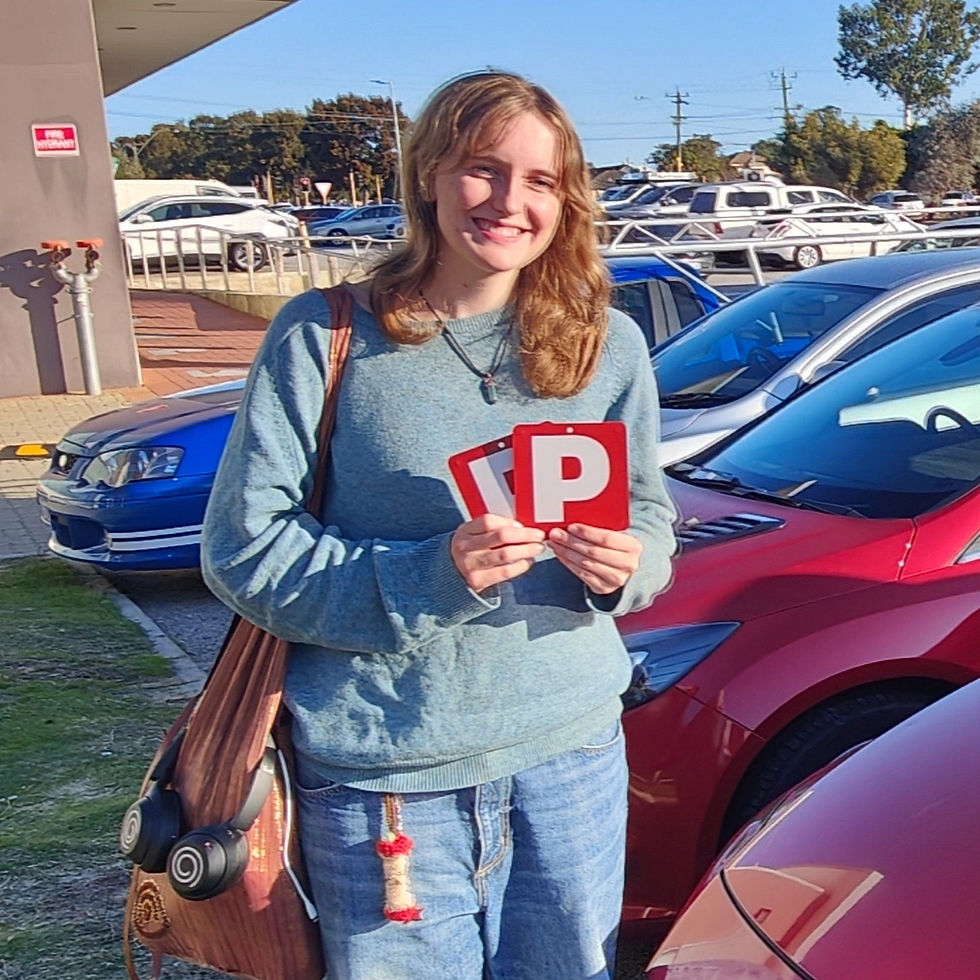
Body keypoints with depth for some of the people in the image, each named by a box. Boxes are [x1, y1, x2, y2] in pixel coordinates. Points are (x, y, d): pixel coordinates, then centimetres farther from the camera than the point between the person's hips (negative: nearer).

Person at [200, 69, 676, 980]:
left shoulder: (608, 345, 4)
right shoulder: (325, 336, -7)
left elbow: (652, 518, 12)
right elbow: (243, 551, -8)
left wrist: (625, 563, -12)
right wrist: (427, 576, -22)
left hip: (571, 753, 3)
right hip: (387, 775, -3)